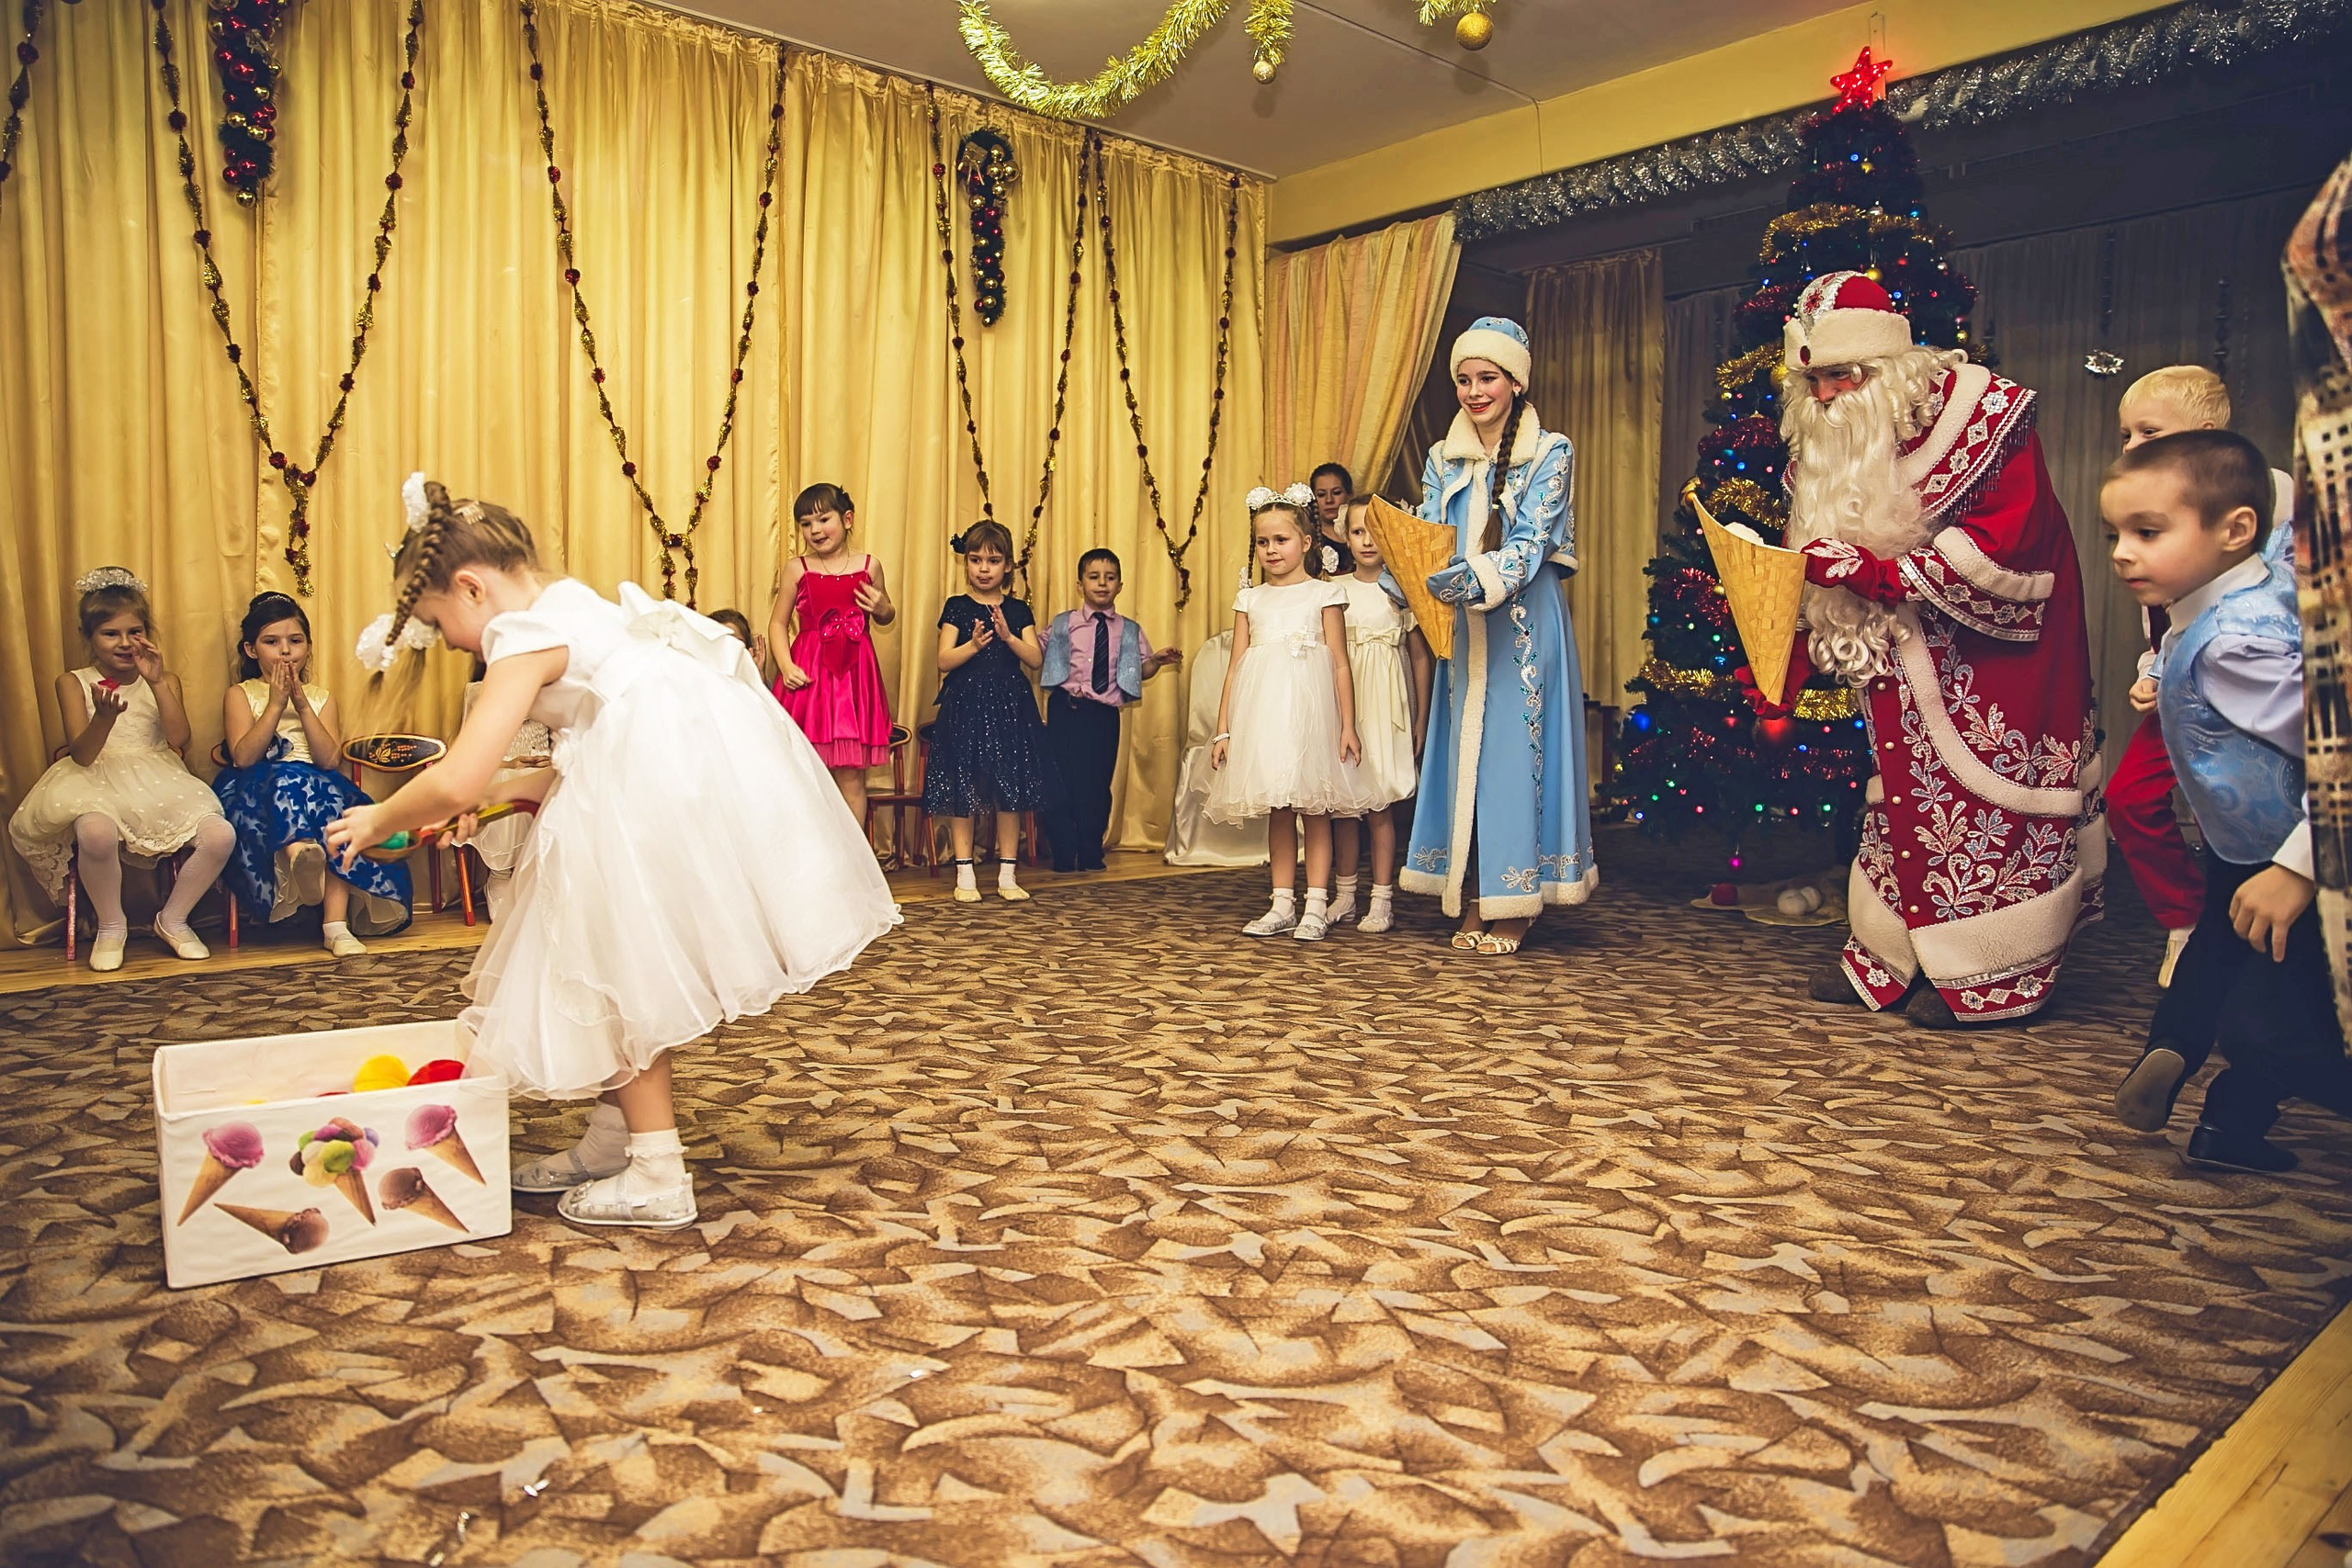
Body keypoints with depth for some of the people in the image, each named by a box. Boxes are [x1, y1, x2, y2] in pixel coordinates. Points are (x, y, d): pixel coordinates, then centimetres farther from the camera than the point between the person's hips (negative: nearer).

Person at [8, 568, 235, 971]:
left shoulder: (164, 680, 11)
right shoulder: (74, 683, 6)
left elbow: (179, 739, -6)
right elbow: (82, 755, -5)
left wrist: (157, 682, -14)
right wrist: (105, 716, -25)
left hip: (158, 782, 2)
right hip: (97, 782, -2)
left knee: (220, 835, -25)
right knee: (96, 830, -39)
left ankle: (173, 919, 3)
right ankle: (111, 926, -10)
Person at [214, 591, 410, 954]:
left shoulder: (321, 697, 19)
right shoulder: (239, 694, 14)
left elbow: (329, 759, 0)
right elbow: (243, 757, -5)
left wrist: (302, 705, -7)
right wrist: (276, 704, -8)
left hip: (320, 788, 1)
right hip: (255, 792, -1)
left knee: (335, 797, -33)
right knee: (285, 778, -34)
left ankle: (336, 924, -42)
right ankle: (297, 850, -70)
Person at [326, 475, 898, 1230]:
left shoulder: (525, 637, -8)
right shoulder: (573, 607, 21)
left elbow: (453, 781, -16)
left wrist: (378, 820, 3)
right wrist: (504, 793, 18)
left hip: (673, 785, -10)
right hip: (705, 767, 10)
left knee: (624, 974, 3)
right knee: (630, 971, 19)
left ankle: (658, 1180, 13)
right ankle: (613, 1139, 33)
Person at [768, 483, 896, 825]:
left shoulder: (869, 566, 7)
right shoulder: (797, 569, 4)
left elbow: (886, 617, 21)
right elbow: (778, 622, 6)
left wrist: (881, 609, -2)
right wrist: (786, 666, -8)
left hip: (854, 675, 1)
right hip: (809, 675, -1)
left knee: (851, 776, 3)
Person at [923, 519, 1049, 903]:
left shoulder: (1017, 611, 9)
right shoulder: (957, 608, 4)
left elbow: (1036, 659, -1)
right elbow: (944, 660, -5)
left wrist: (1008, 636, -16)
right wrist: (974, 645, -21)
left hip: (1010, 707, 2)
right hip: (965, 706, -2)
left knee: (1010, 791, 3)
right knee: (962, 790, 0)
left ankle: (1007, 874, 12)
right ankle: (964, 874, 10)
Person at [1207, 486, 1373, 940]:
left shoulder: (1324, 594, 4)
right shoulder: (1250, 600, 13)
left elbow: (1340, 664, 1)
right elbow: (1236, 665, 12)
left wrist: (1348, 726, -4)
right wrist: (1223, 729, 7)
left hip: (1309, 709, -3)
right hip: (1262, 713, 3)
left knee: (1315, 807, -1)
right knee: (1277, 809, 7)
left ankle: (1316, 905, 3)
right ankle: (1283, 904, 13)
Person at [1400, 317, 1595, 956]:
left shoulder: (1550, 453, -1)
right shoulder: (1444, 459, 12)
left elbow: (1530, 545, -13)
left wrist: (1476, 577, -29)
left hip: (1525, 626, -4)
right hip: (1462, 629, 4)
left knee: (1515, 748, -4)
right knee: (1466, 751, 4)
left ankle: (1512, 908, 3)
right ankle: (1472, 903, 11)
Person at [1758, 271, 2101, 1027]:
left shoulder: (1984, 414, -14)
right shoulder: (1825, 442, 3)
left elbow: (1998, 548, -23)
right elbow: (1815, 573, 5)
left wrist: (1870, 568, -27)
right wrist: (1782, 683, -3)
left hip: (1993, 643, -5)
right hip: (1904, 653, 5)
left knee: (1979, 783, -5)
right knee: (1901, 782, 4)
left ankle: (1987, 972, 6)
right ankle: (1890, 956, 12)